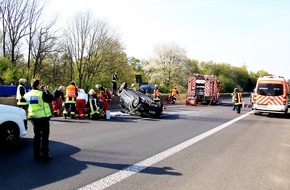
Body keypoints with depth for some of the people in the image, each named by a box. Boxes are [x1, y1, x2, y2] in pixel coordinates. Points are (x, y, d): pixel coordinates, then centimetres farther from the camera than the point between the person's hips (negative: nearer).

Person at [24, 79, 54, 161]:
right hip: (43, 117, -5)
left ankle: (36, 155, 19)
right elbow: (51, 98, -8)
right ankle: (45, 155, 5)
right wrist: (46, 91, 3)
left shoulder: (28, 94, 2)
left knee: (37, 136, 15)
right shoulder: (42, 93, -16)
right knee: (44, 137, 3)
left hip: (34, 118, 6)